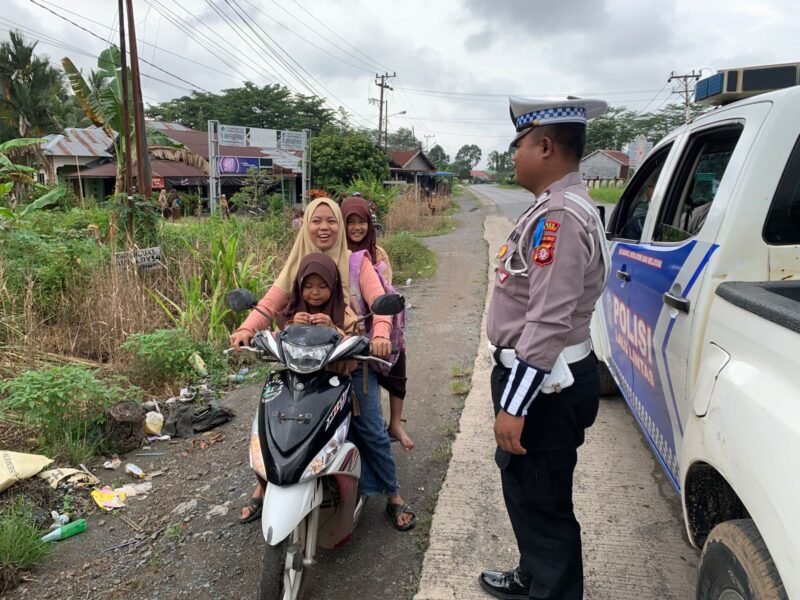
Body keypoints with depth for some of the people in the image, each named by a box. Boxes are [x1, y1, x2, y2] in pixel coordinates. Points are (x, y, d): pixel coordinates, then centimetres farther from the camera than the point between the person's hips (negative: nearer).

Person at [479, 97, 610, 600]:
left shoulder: (559, 215, -22)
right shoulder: (561, 206, 12)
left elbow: (548, 322, -27)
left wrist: (514, 407, -24)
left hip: (545, 387, -11)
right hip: (541, 377, 11)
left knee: (542, 502, 5)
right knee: (524, 488, 24)